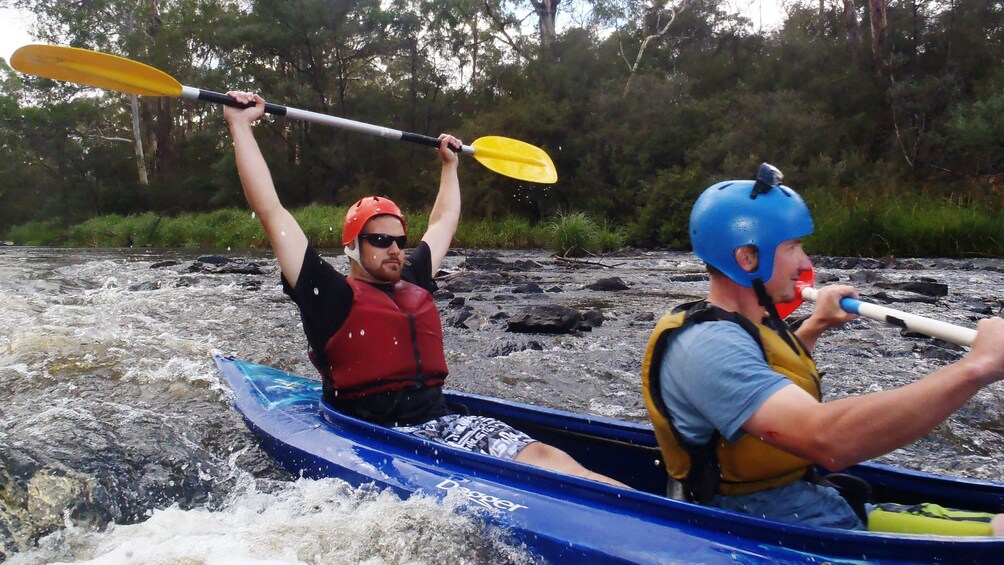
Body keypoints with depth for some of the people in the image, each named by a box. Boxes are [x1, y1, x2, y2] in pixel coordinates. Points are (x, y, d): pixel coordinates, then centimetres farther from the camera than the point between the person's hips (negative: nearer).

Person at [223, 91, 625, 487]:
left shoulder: (414, 284, 18)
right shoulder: (332, 296, 1)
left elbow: (443, 224, 35)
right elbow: (271, 212, -1)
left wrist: (450, 165, 44)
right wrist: (240, 126, 2)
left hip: (444, 423, 6)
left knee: (546, 457, -21)